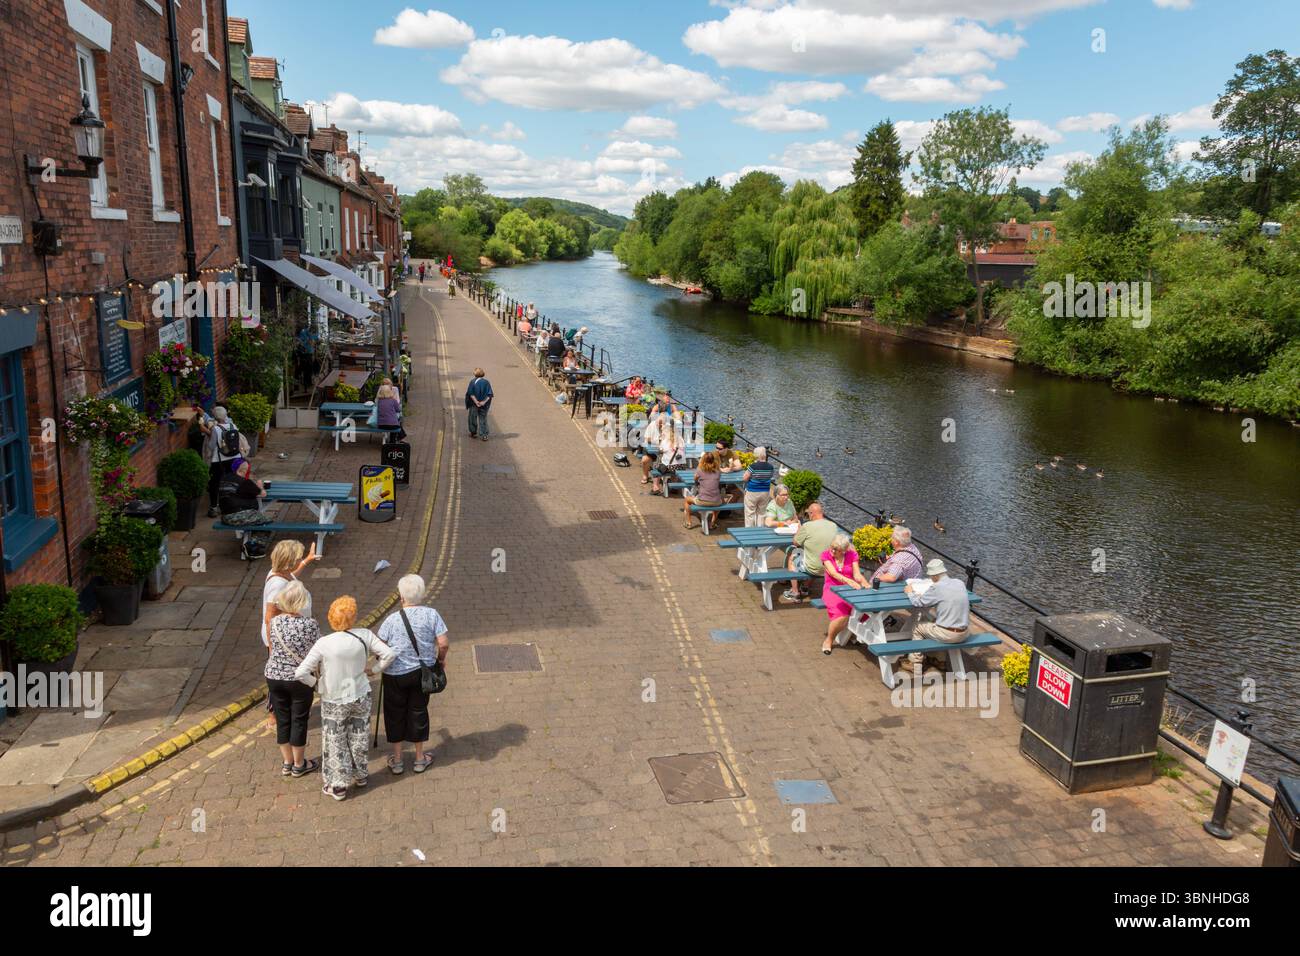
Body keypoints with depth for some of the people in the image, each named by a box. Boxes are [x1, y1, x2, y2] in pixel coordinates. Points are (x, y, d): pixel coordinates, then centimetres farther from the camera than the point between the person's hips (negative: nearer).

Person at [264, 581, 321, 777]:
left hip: (274, 677, 3)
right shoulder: (310, 624, -18)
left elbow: (271, 651, 6)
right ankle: (299, 765, 24)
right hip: (300, 680, -3)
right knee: (299, 720, 12)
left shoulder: (275, 622, -8)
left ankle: (287, 762, 30)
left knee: (282, 720, 16)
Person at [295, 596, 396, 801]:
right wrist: (375, 670, 3)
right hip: (360, 697, 2)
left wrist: (315, 681, -4)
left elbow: (300, 672, -24)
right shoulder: (364, 636, -18)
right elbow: (390, 654, -15)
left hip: (334, 701, -2)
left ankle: (338, 786, 25)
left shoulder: (324, 644, -23)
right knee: (359, 738, 22)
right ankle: (361, 775, 39)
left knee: (335, 743, 15)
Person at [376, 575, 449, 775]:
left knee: (395, 713, 15)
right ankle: (420, 758, 27)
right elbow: (443, 644, -10)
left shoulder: (392, 620, -15)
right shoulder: (431, 615, -12)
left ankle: (397, 760, 25)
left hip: (395, 674, -2)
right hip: (422, 672, 2)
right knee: (418, 711, 16)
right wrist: (441, 659, 10)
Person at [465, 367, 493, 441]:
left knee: (473, 418, 15)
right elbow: (489, 394, -8)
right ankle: (484, 435, -1)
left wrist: (476, 402, -17)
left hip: (474, 404, -2)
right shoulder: (486, 382, -1)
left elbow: (471, 393, -15)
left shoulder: (473, 382, -6)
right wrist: (484, 402, -14)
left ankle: (473, 433, 24)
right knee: (483, 419, 8)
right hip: (484, 405, 2)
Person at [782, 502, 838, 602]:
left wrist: (799, 529, 14)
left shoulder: (807, 526, -19)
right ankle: (807, 587, 45)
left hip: (813, 569, -5)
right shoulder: (834, 526, -4)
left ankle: (795, 593, 28)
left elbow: (796, 542, -4)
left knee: (791, 558, 22)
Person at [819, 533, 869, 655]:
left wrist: (865, 583, -25)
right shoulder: (826, 554, -2)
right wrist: (848, 581, -35)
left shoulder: (852, 555, 6)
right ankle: (828, 640, -5)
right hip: (832, 589, -3)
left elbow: (857, 574, -3)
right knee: (842, 615, -31)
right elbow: (833, 573, -16)